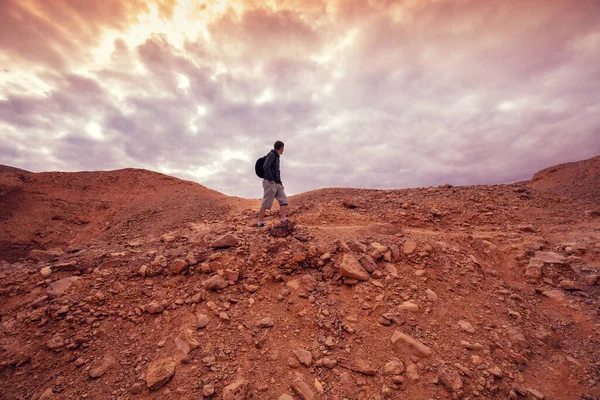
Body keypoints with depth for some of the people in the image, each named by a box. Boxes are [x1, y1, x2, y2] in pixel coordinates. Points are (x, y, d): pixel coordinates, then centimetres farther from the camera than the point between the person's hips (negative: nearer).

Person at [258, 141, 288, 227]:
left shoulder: (276, 156, 23)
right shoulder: (271, 154, -4)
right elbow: (265, 166, -19)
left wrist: (280, 183, 16)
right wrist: (271, 180, -17)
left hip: (277, 183, 9)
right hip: (270, 183, -9)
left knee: (283, 200, -3)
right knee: (266, 203, -6)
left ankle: (284, 220, -8)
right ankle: (260, 222, 2)